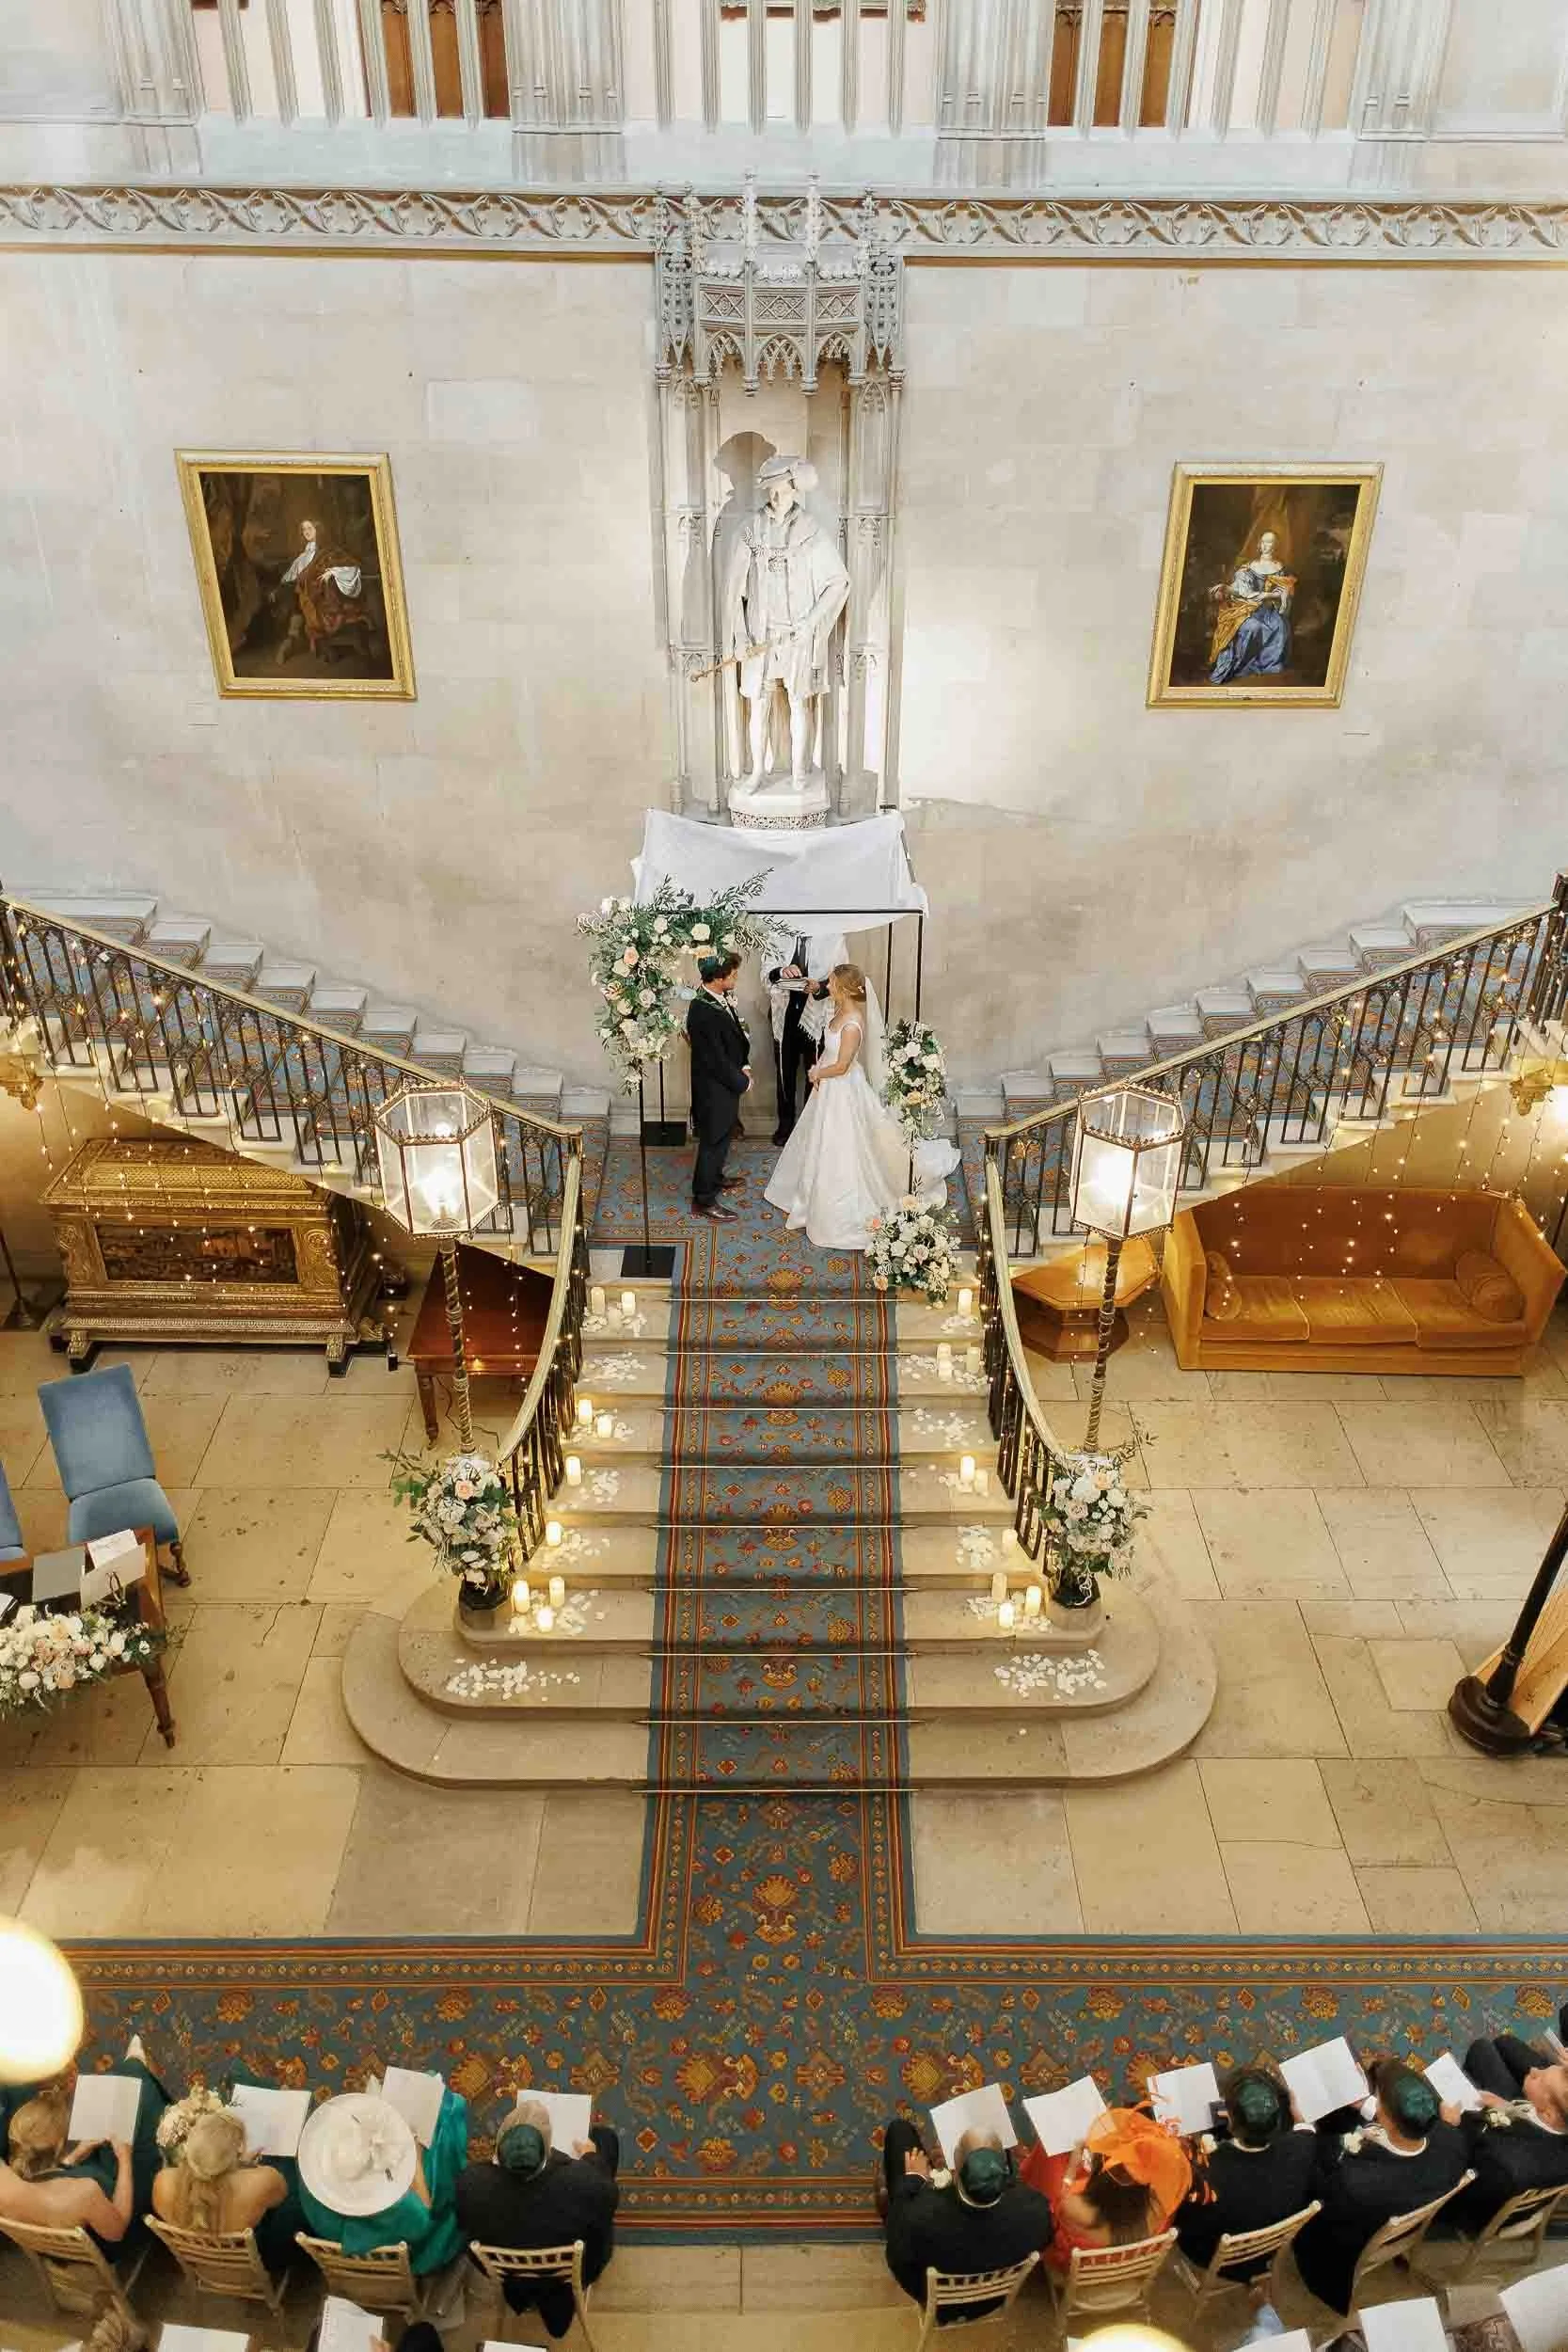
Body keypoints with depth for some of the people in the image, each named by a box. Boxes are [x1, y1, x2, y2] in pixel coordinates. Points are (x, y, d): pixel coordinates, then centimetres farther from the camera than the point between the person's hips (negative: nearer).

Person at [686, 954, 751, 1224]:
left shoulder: (719, 999, -3)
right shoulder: (703, 1012, -32)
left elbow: (736, 1036, 10)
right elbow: (717, 1060, -27)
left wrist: (744, 1065, -2)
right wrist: (742, 1082, -14)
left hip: (725, 1083, 9)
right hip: (714, 1089, -9)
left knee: (721, 1136, 26)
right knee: (713, 1141, 5)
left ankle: (714, 1178, 47)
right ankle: (704, 1200, 19)